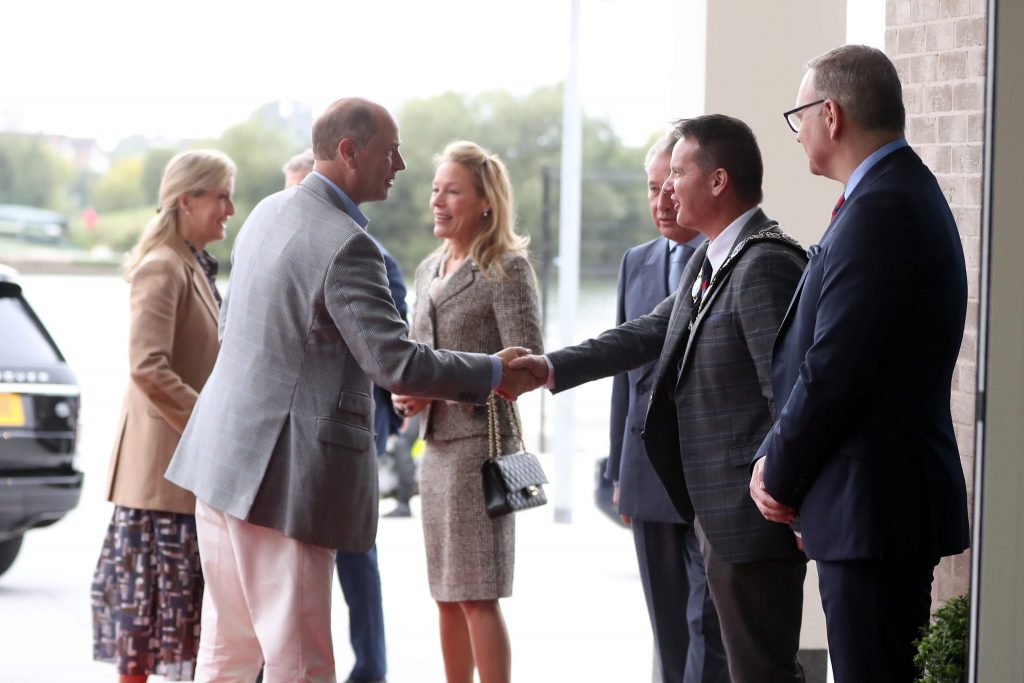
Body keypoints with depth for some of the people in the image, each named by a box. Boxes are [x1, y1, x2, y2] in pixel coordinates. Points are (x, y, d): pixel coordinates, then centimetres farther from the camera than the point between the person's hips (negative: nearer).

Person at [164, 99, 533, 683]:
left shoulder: (268, 213, 11)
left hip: (224, 456, 9)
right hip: (281, 478, -9)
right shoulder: (346, 245, -18)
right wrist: (493, 373, -9)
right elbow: (396, 362, -21)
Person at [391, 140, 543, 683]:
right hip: (437, 444, 8)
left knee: (478, 595, -8)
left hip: (481, 441, -8)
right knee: (447, 596, 10)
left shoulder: (507, 268, -8)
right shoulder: (430, 270, 16)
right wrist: (408, 393, 1)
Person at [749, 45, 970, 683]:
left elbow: (833, 369, -20)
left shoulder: (879, 211, -18)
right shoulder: (907, 194, 15)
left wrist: (781, 477, -7)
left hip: (874, 505, -10)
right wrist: (776, 459, 9)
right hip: (893, 493, 10)